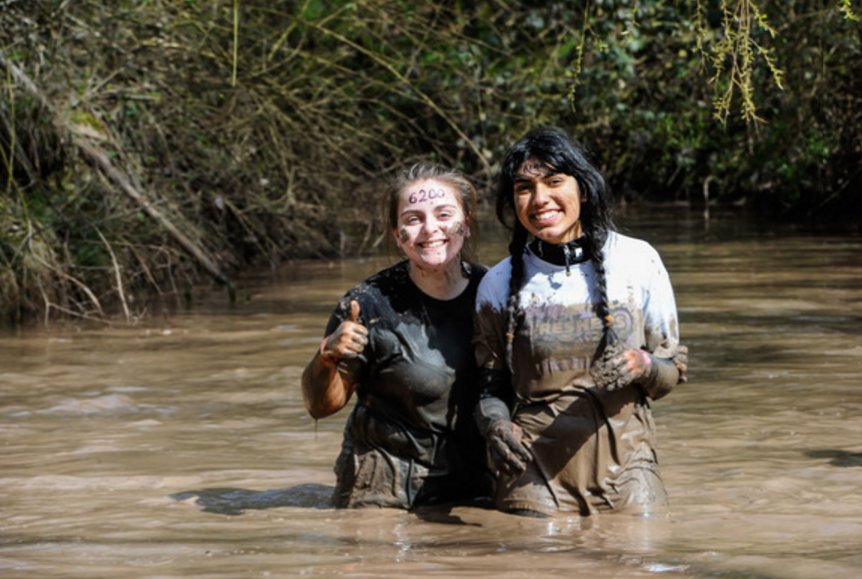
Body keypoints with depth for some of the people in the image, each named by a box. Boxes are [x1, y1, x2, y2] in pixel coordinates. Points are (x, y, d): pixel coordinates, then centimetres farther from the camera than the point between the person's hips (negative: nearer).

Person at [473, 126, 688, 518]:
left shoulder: (637, 261, 2)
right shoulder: (500, 284, 4)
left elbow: (673, 368, 8)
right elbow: (490, 386, 10)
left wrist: (642, 366, -15)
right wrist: (494, 425, -11)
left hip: (624, 463, 0)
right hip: (534, 470, 0)